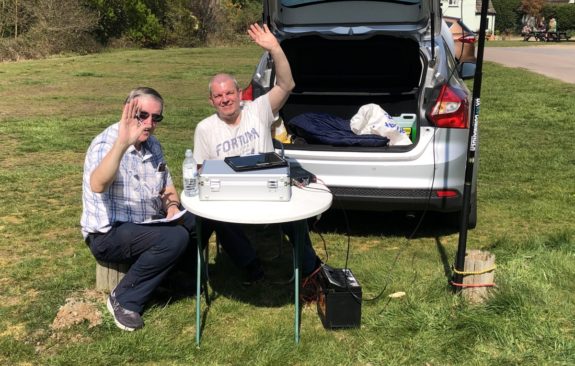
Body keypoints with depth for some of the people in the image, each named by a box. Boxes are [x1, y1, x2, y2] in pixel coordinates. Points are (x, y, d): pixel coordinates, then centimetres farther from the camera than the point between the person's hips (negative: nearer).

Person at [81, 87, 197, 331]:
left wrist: (172, 205, -7)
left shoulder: (152, 145, 5)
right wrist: (122, 143, -56)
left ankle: (188, 273, 19)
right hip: (109, 234, -8)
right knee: (175, 237, -28)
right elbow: (97, 185, -43)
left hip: (147, 224, 8)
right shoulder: (106, 144, -21)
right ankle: (124, 300, -13)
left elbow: (167, 186, 15)